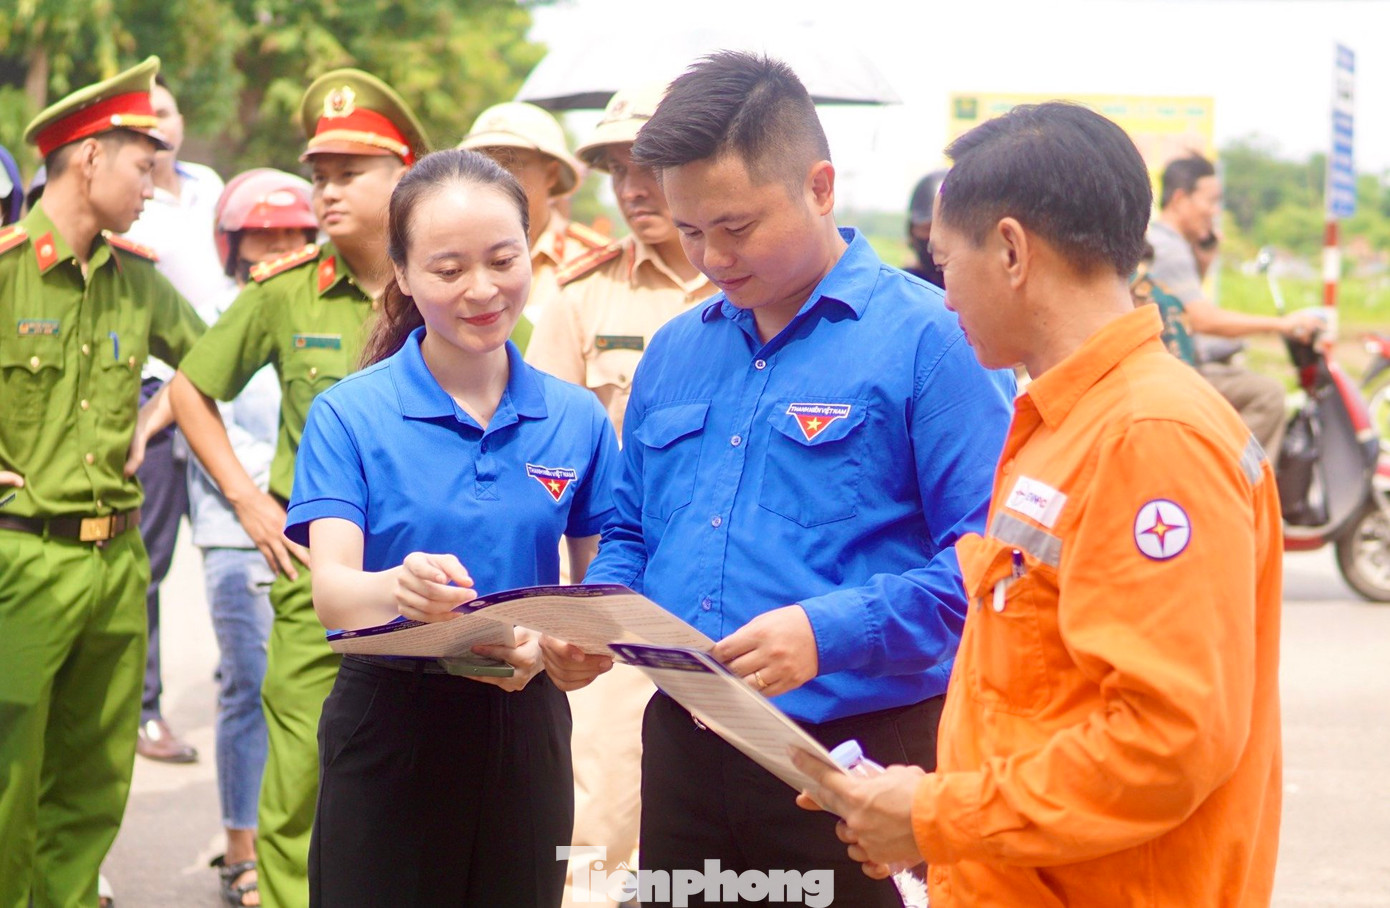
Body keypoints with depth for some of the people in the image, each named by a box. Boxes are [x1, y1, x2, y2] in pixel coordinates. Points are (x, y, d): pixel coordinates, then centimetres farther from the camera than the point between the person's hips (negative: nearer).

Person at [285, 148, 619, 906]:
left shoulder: (576, 419, 2)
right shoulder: (350, 415, -6)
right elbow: (331, 588, -16)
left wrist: (545, 644, -15)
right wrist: (400, 589, -39)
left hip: (525, 726, 3)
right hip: (390, 725, -2)